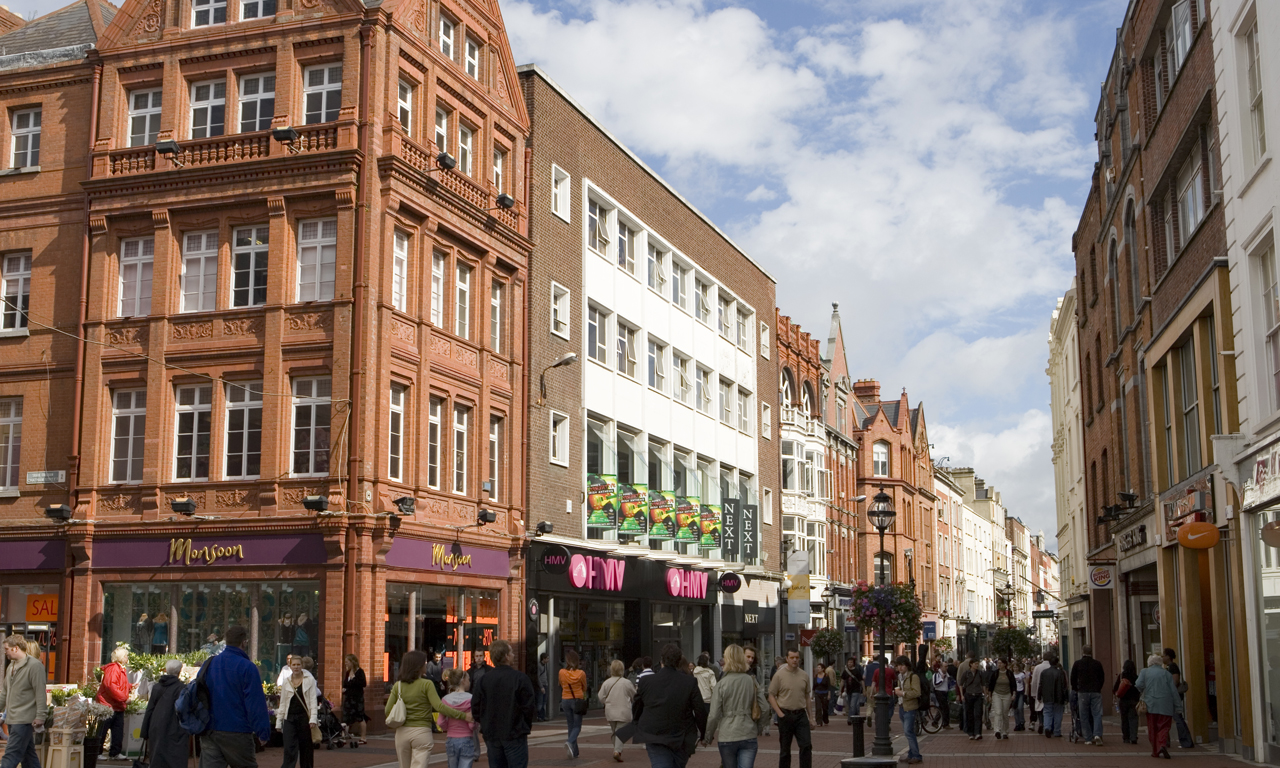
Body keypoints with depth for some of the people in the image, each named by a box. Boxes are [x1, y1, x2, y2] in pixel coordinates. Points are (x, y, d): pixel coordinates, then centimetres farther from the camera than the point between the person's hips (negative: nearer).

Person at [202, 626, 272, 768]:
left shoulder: (208, 664, 7)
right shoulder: (247, 667, -12)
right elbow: (256, 704, -14)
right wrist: (263, 733, -9)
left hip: (208, 733, 5)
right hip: (237, 734, -5)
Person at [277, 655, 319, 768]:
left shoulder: (309, 680, 3)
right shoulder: (286, 682, 9)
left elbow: (313, 700, -1)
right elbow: (282, 703, 13)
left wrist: (313, 718, -12)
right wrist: (278, 721, 9)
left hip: (304, 717, -1)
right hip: (290, 718, 1)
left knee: (306, 748, 5)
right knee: (289, 749, -8)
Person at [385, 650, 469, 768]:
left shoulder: (398, 685, 3)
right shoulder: (426, 684, -8)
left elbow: (388, 710, 1)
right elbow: (439, 706, -17)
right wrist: (463, 715, -16)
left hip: (402, 732, 4)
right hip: (421, 732, -4)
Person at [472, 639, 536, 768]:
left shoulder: (483, 680, 0)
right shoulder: (520, 679, -12)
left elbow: (475, 707, 0)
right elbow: (528, 707, -9)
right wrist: (526, 727, 7)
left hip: (491, 735, 4)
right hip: (515, 735, -4)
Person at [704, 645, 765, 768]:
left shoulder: (721, 684, -7)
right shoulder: (752, 682, 0)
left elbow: (714, 715, -7)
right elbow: (763, 707, 1)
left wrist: (708, 737, 6)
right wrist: (759, 729, 16)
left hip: (727, 737, -1)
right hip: (749, 737, 1)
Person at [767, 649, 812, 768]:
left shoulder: (804, 675, 6)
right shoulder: (779, 675, -5)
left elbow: (807, 696, 15)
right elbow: (771, 696, -3)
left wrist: (809, 715, 12)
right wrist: (779, 713, -12)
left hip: (801, 714, 3)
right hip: (785, 715, -3)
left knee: (806, 745, -7)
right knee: (785, 748, 6)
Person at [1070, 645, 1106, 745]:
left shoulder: (1077, 663, 2)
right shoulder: (1097, 664, 4)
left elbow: (1073, 679, 6)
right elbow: (1102, 678, 10)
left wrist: (1076, 690, 20)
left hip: (1083, 693, -1)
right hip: (1096, 692, 1)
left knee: (1084, 716, 5)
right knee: (1097, 714, 0)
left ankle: (1089, 738, 2)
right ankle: (1097, 734, -19)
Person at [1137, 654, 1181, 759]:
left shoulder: (1145, 672, 5)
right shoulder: (1166, 673, 5)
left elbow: (1138, 685, -8)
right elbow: (1174, 691, 3)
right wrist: (1178, 707, 7)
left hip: (1150, 704, 1)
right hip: (1165, 706, -1)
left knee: (1152, 729, 9)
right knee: (1164, 727, 0)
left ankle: (1155, 751, 10)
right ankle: (1162, 744, -24)